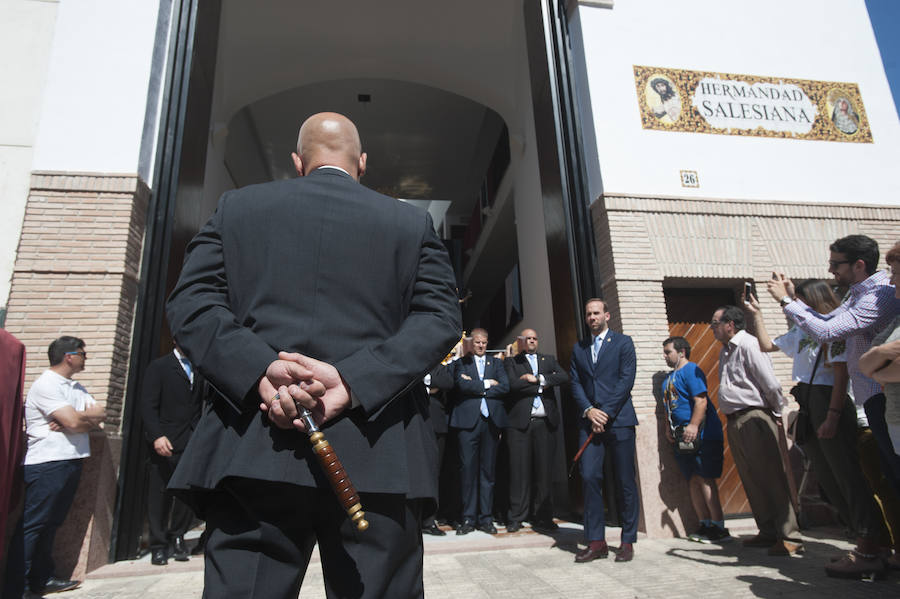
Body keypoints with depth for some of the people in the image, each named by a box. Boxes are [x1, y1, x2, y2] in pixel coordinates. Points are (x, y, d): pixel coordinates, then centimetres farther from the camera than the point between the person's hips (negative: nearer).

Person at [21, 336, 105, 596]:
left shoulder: (77, 388, 16)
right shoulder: (46, 385, -12)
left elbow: (98, 418, 7)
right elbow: (75, 422, -20)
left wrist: (72, 420, -11)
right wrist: (91, 414, 0)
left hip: (71, 461, 8)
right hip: (47, 464, -8)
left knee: (50, 525, 13)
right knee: (32, 524, -2)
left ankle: (42, 579, 21)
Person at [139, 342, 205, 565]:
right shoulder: (158, 366, 1)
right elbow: (148, 406, -6)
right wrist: (156, 436, -17)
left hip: (193, 444, 3)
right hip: (165, 443, -3)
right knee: (160, 495, 5)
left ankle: (177, 537, 21)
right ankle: (159, 545, 18)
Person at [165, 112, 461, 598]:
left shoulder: (236, 206, 14)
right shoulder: (414, 223, 12)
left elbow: (191, 302, 5)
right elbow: (440, 317, 0)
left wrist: (261, 368, -10)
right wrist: (352, 379, -10)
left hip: (253, 454, 1)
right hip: (379, 461, 0)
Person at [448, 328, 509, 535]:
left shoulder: (496, 363, 17)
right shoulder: (461, 363, 11)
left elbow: (505, 386, 1)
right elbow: (462, 385, -7)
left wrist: (476, 388, -4)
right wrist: (486, 383, -4)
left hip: (491, 419, 2)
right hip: (468, 420, -2)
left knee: (488, 469, 5)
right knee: (468, 468, -2)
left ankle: (485, 518, 13)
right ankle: (468, 518, 8)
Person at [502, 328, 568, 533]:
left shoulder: (549, 360, 19)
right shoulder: (511, 361, 9)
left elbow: (564, 376, 1)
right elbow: (512, 384, -8)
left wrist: (538, 378, -8)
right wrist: (542, 385, -4)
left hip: (545, 422, 3)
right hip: (520, 422, -3)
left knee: (544, 470, 5)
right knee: (520, 470, -2)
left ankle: (541, 516, 15)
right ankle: (516, 517, 7)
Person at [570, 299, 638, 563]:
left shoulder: (623, 342, 4)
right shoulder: (578, 348, 16)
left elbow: (626, 380, -5)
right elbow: (575, 383, 10)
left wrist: (606, 413, -11)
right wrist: (589, 410, -6)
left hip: (619, 420, -3)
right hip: (589, 421, 3)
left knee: (625, 482, 3)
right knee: (590, 477, -4)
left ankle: (628, 541, 15)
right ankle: (596, 541, 6)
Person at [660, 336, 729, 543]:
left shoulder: (691, 370, -8)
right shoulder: (669, 377, 18)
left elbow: (701, 401, -17)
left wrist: (694, 426, -25)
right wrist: (668, 427, 12)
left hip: (702, 435, -9)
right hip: (683, 438, 9)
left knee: (704, 478, -9)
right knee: (693, 480, 9)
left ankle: (719, 527, -1)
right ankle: (705, 524, 16)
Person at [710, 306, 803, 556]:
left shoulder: (748, 344, -11)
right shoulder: (726, 351, 18)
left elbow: (770, 383, -14)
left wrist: (778, 413, -5)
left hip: (754, 418, -9)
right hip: (734, 422, 9)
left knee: (771, 477, -5)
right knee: (751, 480, 12)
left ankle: (790, 537, 2)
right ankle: (769, 532, 22)